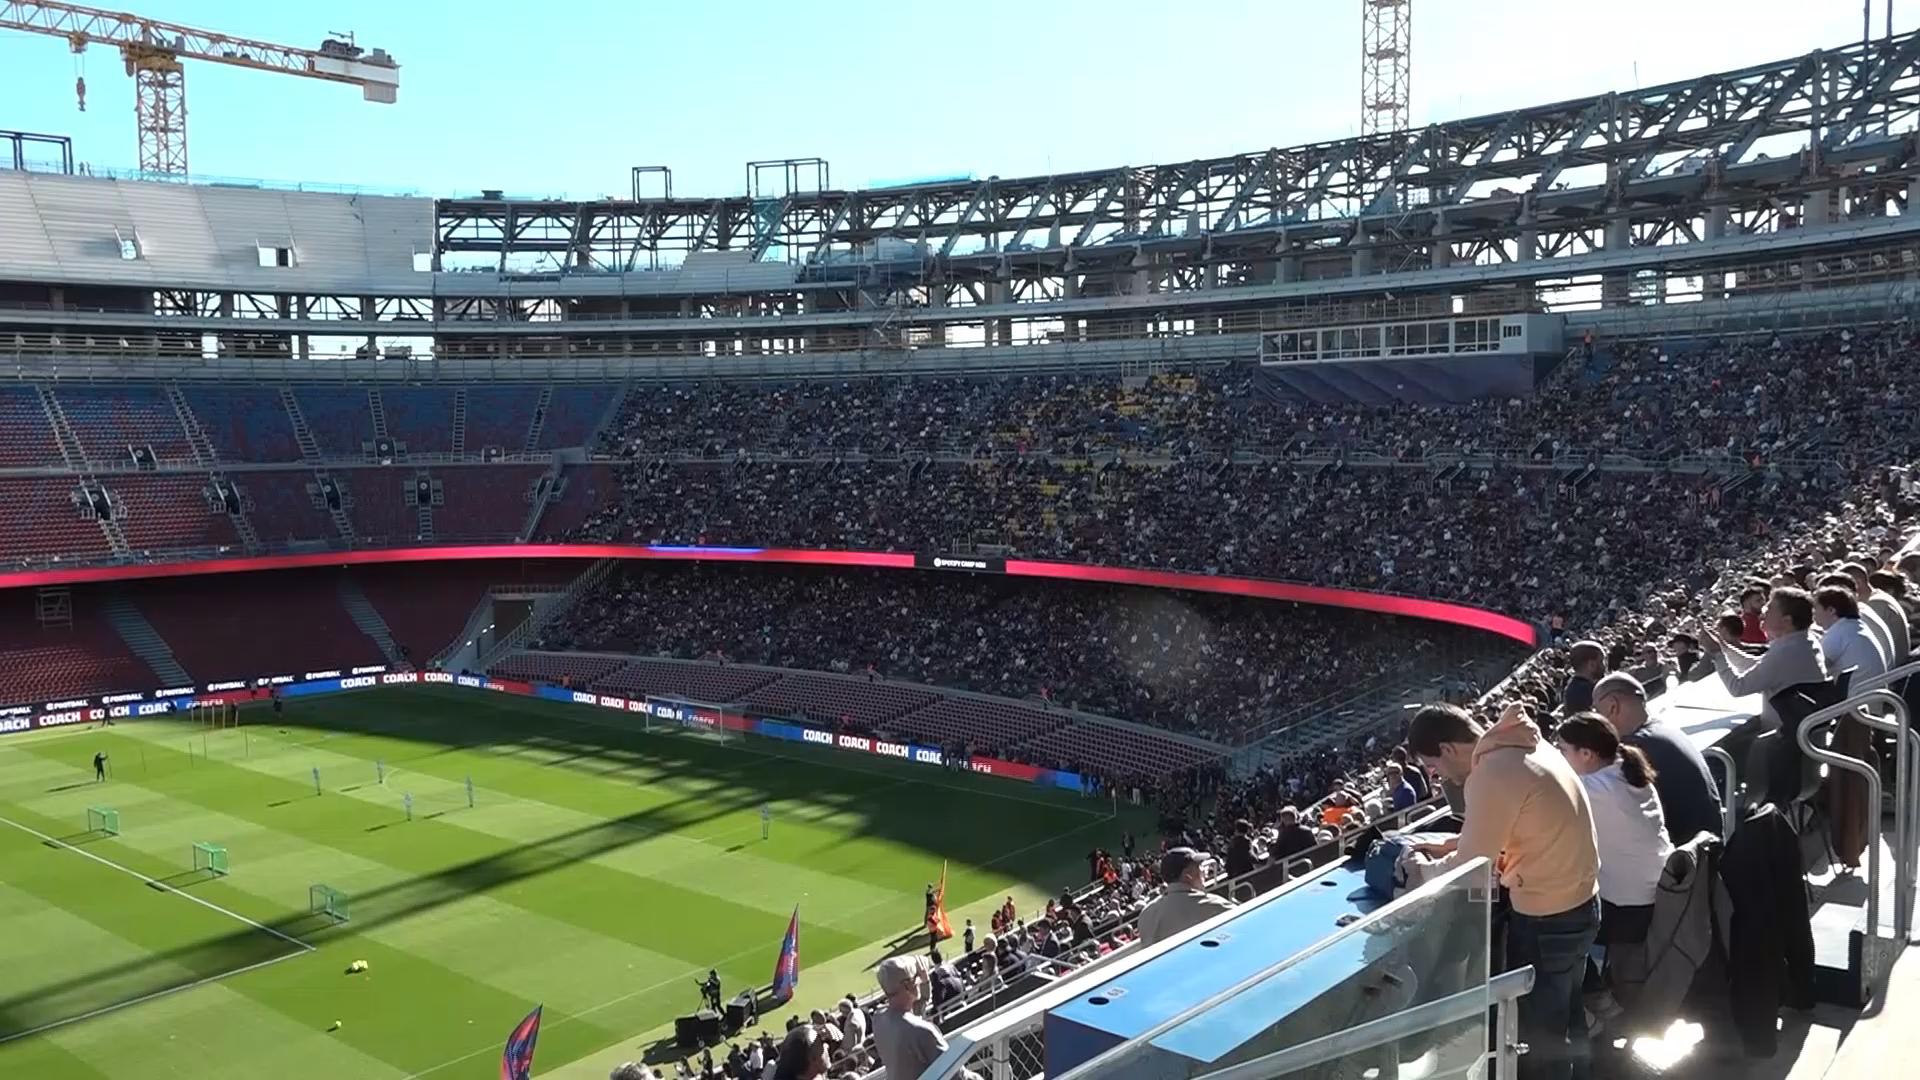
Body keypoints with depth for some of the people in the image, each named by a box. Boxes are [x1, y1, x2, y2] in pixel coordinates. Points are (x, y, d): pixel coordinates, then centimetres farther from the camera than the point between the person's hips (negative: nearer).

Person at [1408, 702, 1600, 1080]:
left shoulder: (1492, 775, -27)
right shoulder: (1523, 746, 2)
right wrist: (1450, 846, 11)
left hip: (1546, 920, -9)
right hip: (1579, 903, 9)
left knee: (1537, 1037, 10)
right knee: (1565, 1020, 27)